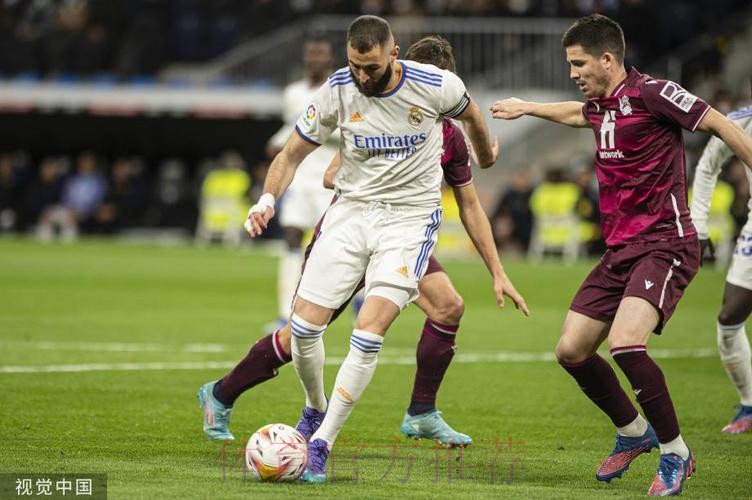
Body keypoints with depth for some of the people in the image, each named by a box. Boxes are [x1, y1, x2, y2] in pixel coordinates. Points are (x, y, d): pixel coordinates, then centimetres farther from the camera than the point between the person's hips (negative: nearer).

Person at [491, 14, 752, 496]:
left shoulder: (650, 93, -13)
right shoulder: (599, 105, 12)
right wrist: (527, 108, 50)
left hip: (665, 243, -9)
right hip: (620, 249, 9)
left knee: (625, 343, -27)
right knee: (571, 351, 6)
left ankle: (675, 452, -10)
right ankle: (633, 432, 28)